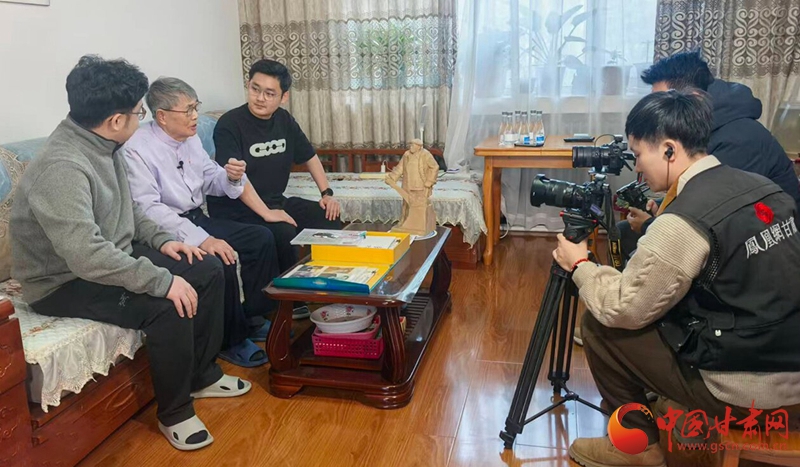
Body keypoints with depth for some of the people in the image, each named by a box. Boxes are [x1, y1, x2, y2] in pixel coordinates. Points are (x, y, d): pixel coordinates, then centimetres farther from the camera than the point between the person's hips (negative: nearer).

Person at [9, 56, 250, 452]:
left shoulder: (101, 145, 0)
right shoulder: (62, 167, -30)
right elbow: (86, 255, -38)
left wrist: (161, 239, 1)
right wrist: (162, 280, -34)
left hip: (112, 258, 9)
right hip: (65, 281, -9)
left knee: (208, 271, 1)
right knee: (168, 305, -29)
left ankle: (202, 374, 17)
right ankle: (174, 412, -6)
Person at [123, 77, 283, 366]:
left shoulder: (190, 139, 6)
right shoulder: (137, 149, -17)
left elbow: (212, 182, 15)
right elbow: (149, 209, -24)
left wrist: (230, 176, -11)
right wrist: (200, 239, -32)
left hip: (197, 219, 8)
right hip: (167, 231, -8)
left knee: (262, 238, -1)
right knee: (221, 262, -29)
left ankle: (254, 317, 12)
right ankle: (231, 341, -7)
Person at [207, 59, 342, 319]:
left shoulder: (284, 120, 6)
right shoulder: (229, 125, -15)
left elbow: (309, 156, 17)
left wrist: (327, 193, 7)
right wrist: (265, 213, -31)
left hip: (276, 202, 7)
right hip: (237, 210, -7)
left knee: (329, 220, -6)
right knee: (284, 234, -32)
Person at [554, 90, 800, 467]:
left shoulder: (682, 222, -22)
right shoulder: (763, 186, 3)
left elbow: (623, 309, -13)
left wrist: (579, 265, 3)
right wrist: (655, 235, 15)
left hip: (752, 392, -8)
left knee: (599, 326, 0)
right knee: (662, 305, 22)